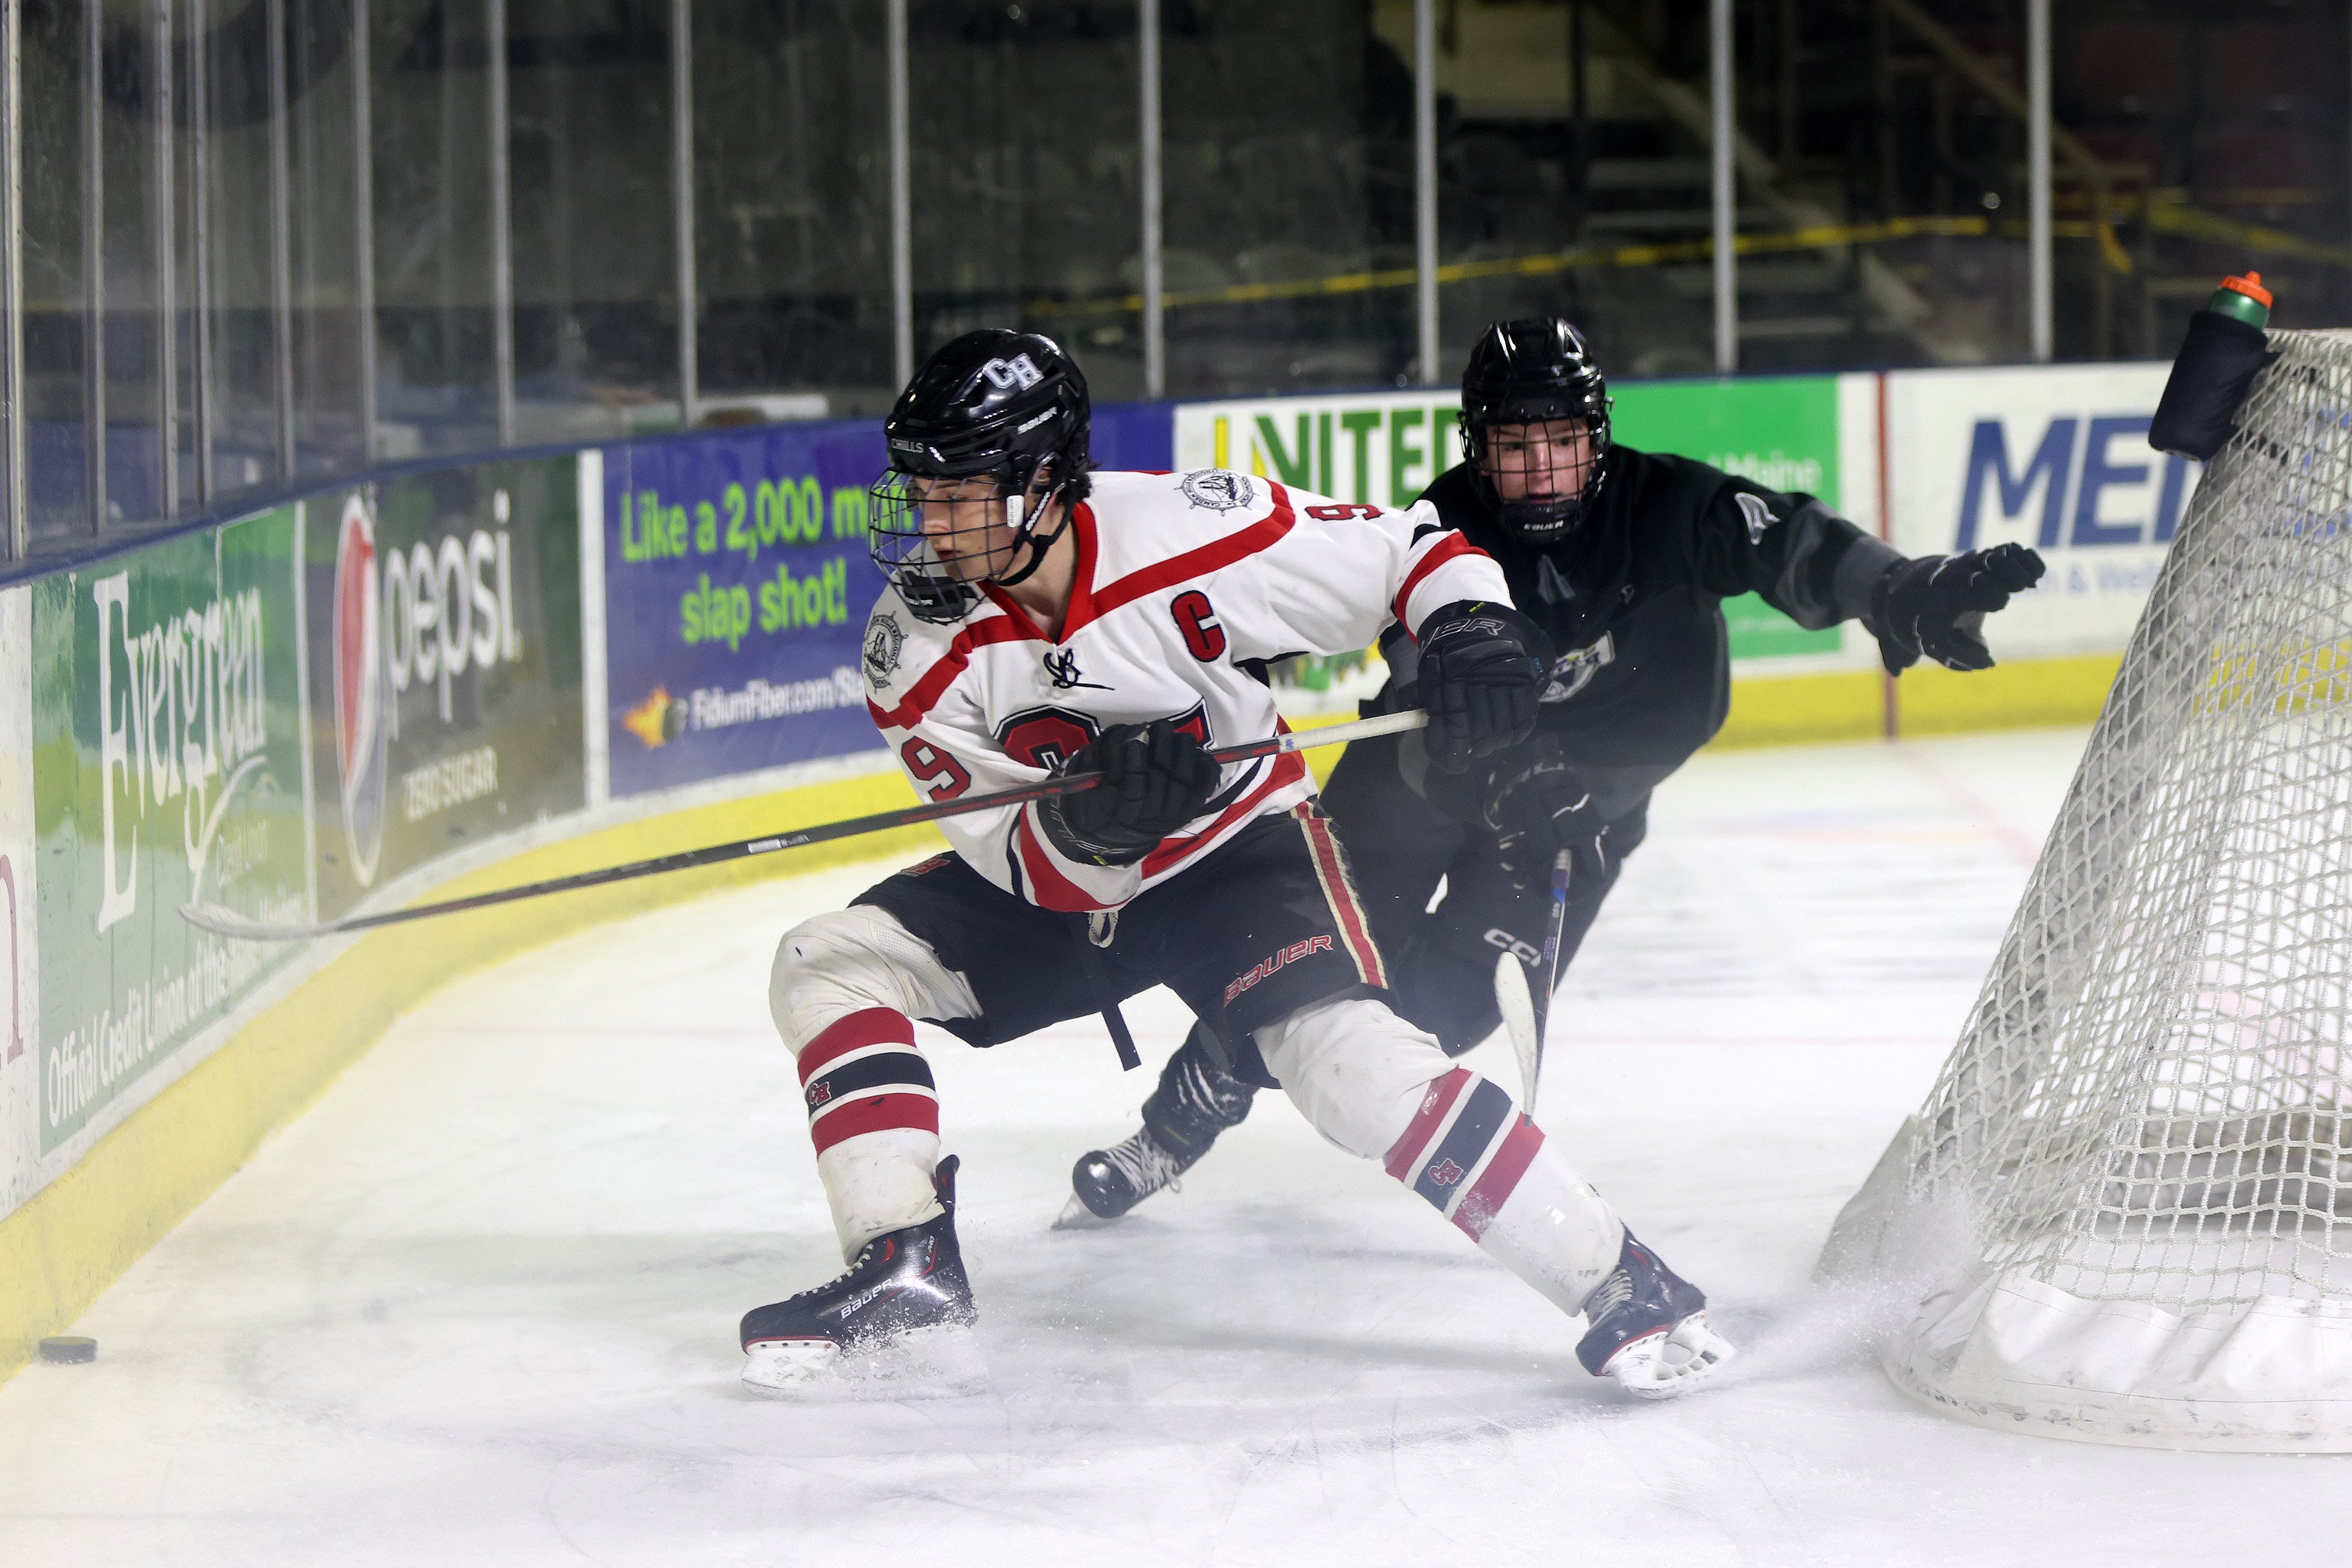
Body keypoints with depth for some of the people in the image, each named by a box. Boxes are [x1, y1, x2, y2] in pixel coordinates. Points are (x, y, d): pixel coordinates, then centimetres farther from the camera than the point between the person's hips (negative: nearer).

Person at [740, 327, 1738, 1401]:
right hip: (1050, 879, 4)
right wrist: (1086, 821, -40)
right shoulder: (919, 645, -18)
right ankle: (904, 1274, -10)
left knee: (1344, 1052, -29)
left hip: (1234, 845, -4)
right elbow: (1021, 864, -17)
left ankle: (1616, 1282, -22)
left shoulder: (1196, 533, -26)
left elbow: (1406, 553, -13)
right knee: (825, 965, -12)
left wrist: (1472, 630, -33)